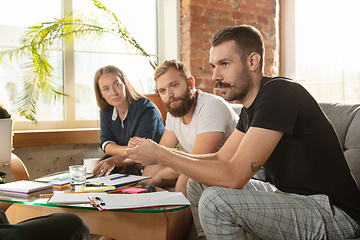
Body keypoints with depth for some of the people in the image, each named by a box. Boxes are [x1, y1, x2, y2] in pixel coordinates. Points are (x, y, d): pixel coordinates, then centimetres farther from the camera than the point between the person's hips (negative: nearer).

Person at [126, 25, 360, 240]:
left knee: (216, 201, -27)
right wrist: (163, 151, -2)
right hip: (289, 197, 10)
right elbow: (220, 159, 11)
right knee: (199, 182, 9)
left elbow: (234, 176, -26)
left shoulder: (279, 93, -21)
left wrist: (161, 155, -18)